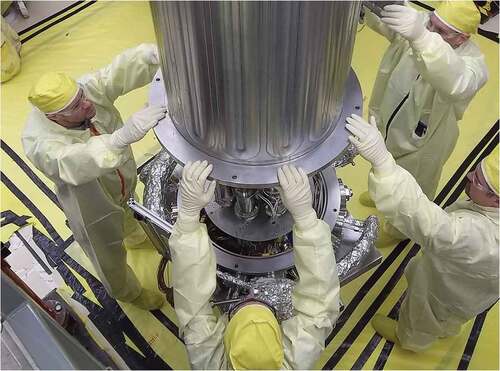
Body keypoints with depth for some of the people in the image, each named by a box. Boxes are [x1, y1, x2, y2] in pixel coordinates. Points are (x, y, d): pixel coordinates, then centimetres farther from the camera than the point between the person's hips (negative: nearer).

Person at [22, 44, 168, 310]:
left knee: (126, 213, 38)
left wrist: (154, 53, -64)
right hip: (92, 208, -4)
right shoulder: (38, 142, -39)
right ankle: (128, 293, 54)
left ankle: (132, 235, 75)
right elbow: (74, 164, -58)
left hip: (125, 180, 5)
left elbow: (121, 70, -43)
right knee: (110, 258, 21)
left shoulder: (87, 88, -27)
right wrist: (123, 136, -75)